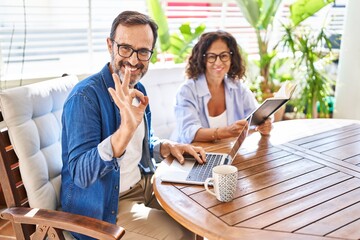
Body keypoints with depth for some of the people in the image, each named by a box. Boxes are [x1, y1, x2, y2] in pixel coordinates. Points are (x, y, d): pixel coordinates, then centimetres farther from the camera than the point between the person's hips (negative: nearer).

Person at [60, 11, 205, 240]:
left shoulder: (138, 90, 3)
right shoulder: (85, 96, -23)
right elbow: (81, 174, -31)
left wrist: (168, 147, -5)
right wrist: (126, 128, -45)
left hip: (143, 185, 8)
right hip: (103, 206, -8)